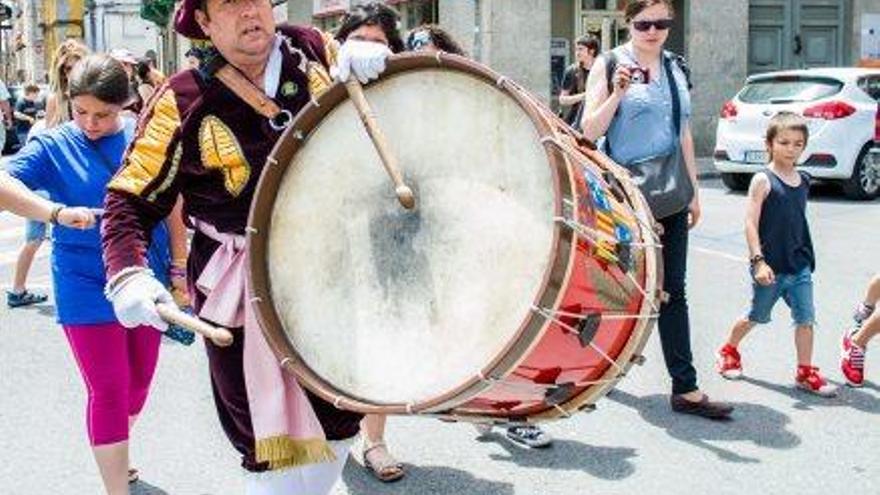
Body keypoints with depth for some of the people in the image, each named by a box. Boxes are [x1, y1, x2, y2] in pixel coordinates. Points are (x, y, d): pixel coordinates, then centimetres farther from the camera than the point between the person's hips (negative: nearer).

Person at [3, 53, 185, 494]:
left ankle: (115, 458, 42)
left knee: (139, 382, 17)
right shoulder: (54, 145, -7)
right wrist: (56, 212, -35)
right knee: (108, 391, -3)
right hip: (87, 288, -3)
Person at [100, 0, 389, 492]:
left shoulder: (313, 50, -2)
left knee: (340, 423, 18)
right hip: (244, 289, -4)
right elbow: (132, 198, -7)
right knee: (272, 439, 4)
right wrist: (128, 275, -24)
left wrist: (370, 60, -15)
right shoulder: (182, 101, -12)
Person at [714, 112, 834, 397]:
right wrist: (759, 261, -20)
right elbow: (751, 223, -15)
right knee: (757, 316, 11)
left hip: (800, 264, 5)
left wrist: (807, 258, 17)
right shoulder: (763, 181, -12)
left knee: (806, 318, 2)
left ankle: (806, 372, 12)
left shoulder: (804, 182, 7)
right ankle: (729, 351, 34)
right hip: (770, 265, -5)